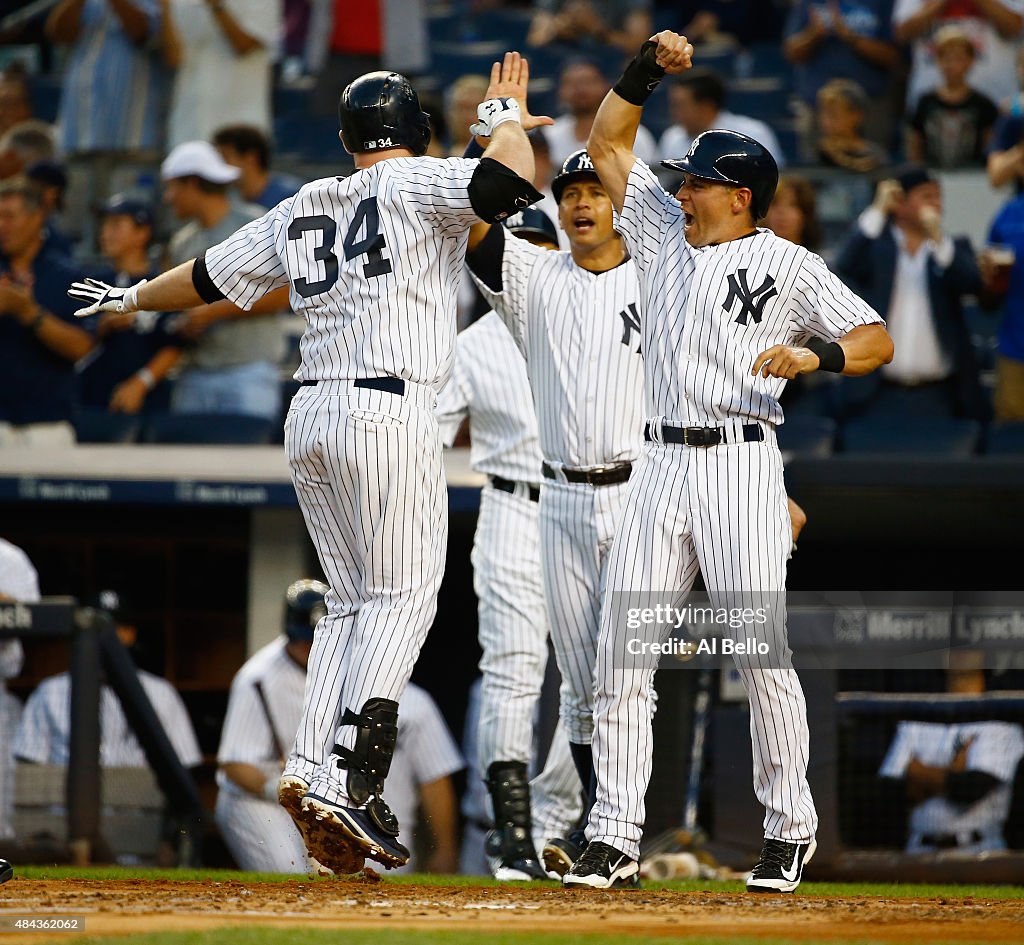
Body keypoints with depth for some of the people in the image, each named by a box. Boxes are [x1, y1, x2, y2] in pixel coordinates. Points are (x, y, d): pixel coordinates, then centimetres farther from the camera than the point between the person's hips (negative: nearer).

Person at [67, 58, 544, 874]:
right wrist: (504, 118, 2)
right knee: (401, 598, -5)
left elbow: (209, 276, 26)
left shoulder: (302, 210, 17)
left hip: (312, 416, 7)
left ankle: (311, 767, 0)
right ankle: (354, 780, -18)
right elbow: (510, 181, -19)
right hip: (389, 413, -7)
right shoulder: (415, 185, -2)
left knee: (354, 603, 14)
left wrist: (132, 298, 45)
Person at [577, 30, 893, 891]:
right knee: (622, 653, -2)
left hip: (740, 465, -5)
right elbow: (608, 142, 20)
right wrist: (646, 68, 8)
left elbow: (877, 339, -3)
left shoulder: (788, 266, 0)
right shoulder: (662, 231, 15)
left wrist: (816, 355, -22)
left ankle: (790, 828, 7)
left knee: (762, 655, -5)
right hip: (660, 465, 5)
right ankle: (616, 838, -1)